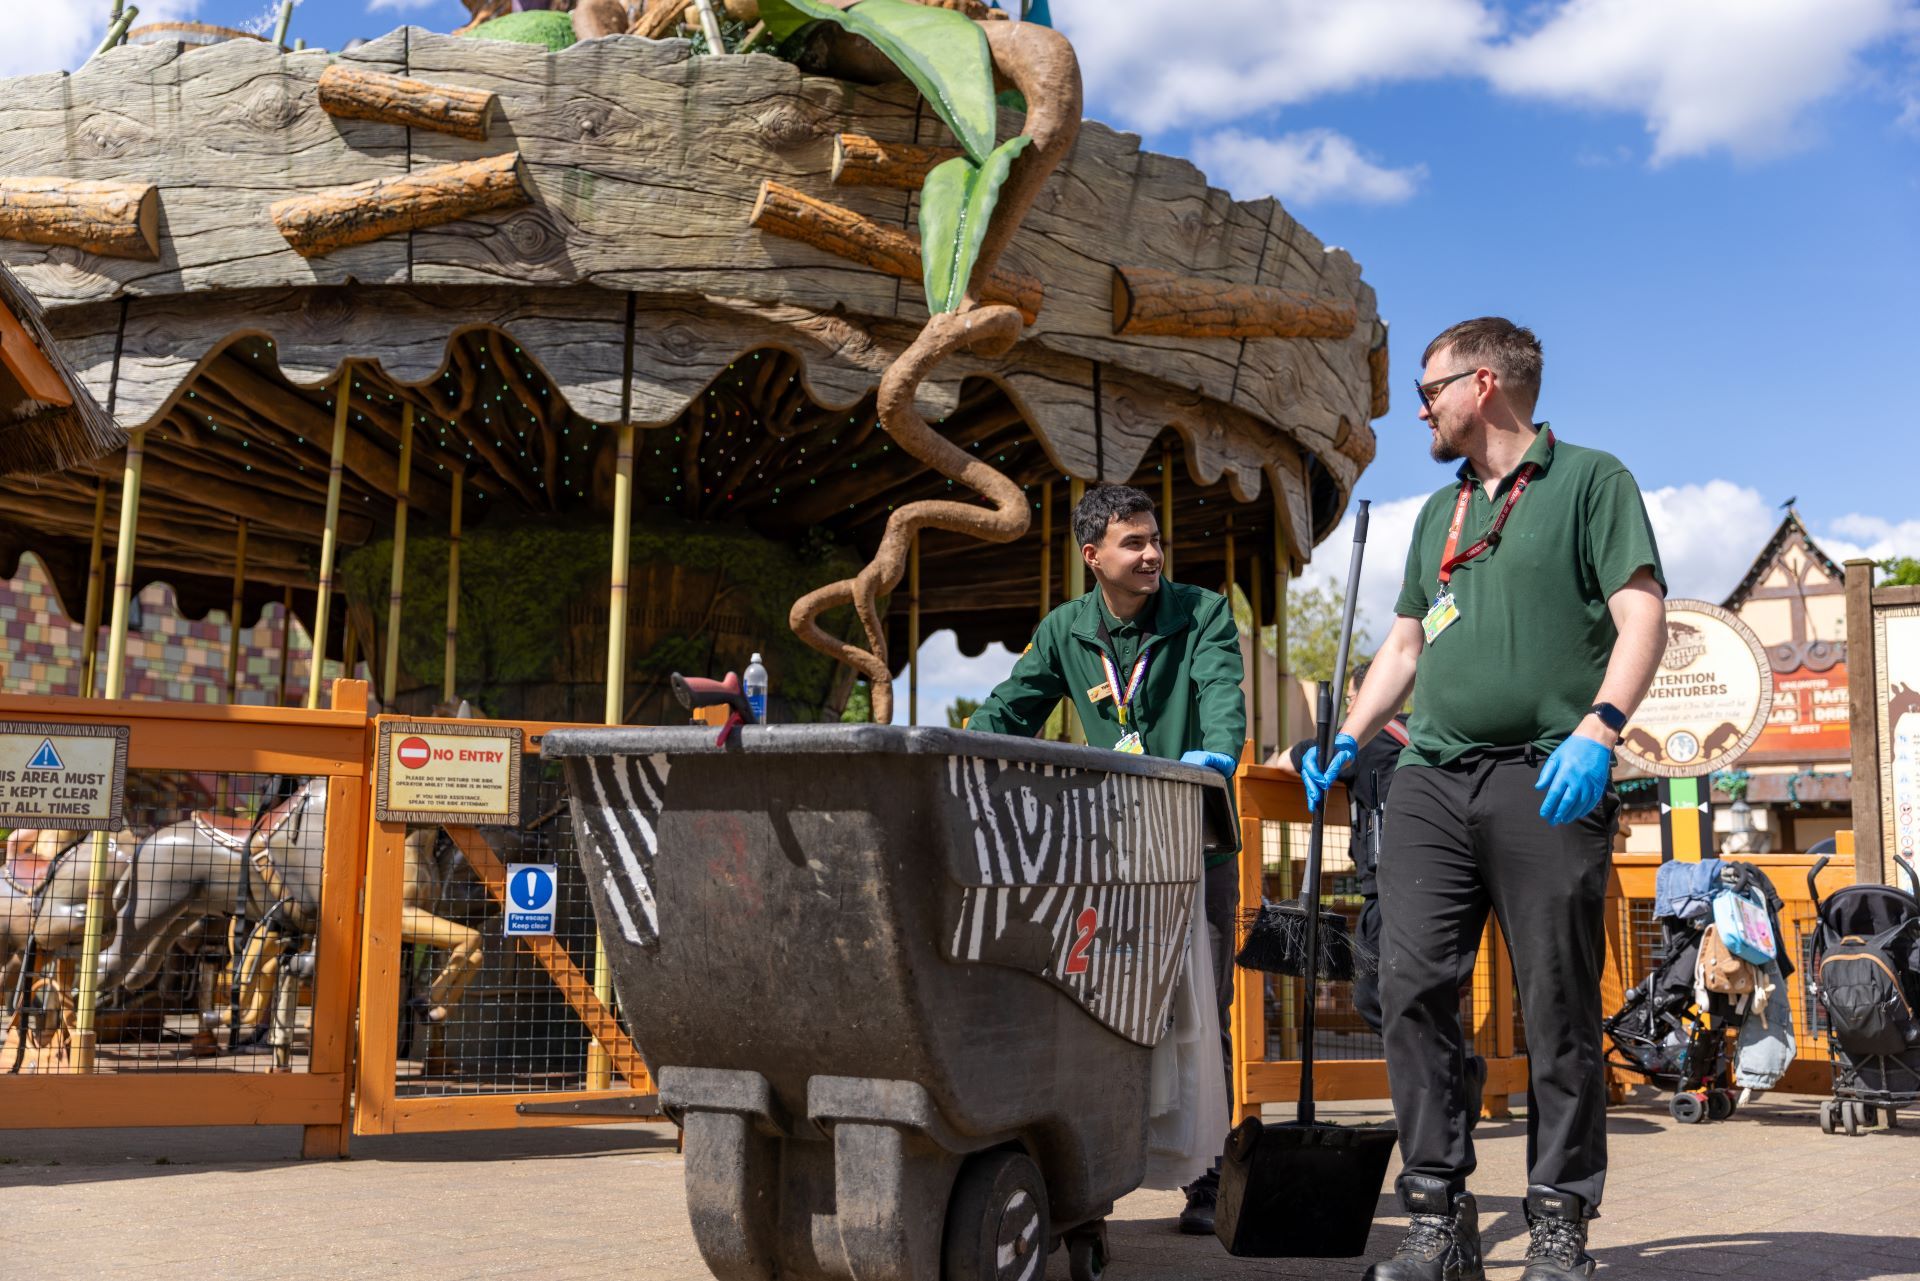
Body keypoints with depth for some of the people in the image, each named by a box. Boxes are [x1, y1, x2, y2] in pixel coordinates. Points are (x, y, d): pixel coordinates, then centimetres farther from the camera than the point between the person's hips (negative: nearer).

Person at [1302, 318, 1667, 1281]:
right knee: (1410, 988, -4)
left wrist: (1598, 729, -18)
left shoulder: (1590, 480, 6)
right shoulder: (1437, 513, 24)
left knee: (1558, 1006, -2)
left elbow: (1641, 617, -4)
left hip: (1547, 781, -5)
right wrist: (1348, 740, 16)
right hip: (1432, 779, 6)